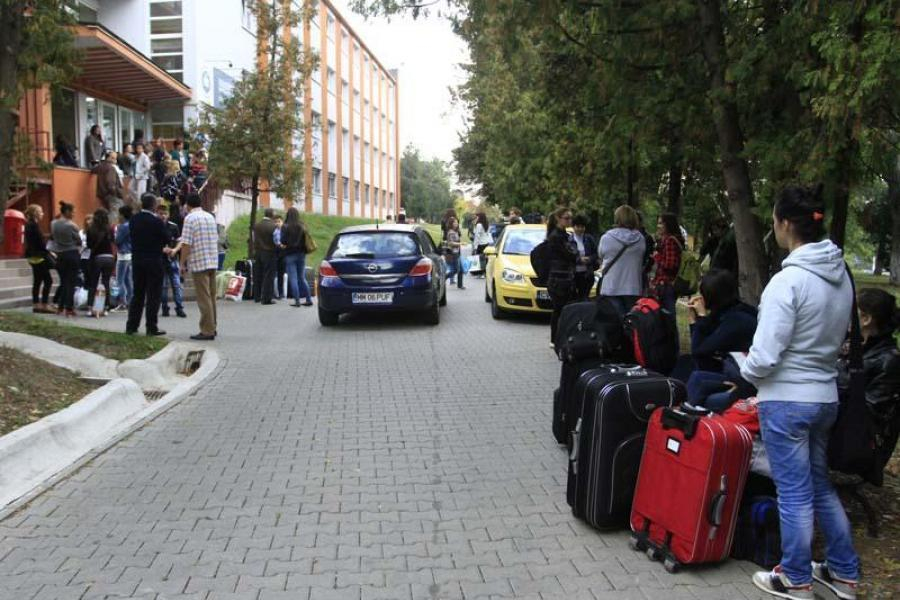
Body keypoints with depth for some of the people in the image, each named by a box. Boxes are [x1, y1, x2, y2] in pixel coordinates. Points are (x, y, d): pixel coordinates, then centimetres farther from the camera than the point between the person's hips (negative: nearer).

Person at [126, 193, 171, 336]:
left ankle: (131, 326, 15)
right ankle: (151, 327, 1)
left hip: (137, 260, 6)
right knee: (153, 295, 1)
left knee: (137, 294, 14)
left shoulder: (133, 220, 4)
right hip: (154, 261, -6)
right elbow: (168, 239, -11)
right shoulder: (156, 221, -16)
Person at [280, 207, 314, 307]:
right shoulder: (302, 226, 4)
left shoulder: (285, 227, -10)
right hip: (301, 254, 5)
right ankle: (309, 299, 9)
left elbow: (283, 242, -13)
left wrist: (283, 245, 6)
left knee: (293, 279, 0)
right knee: (302, 278, 12)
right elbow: (306, 240, 5)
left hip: (290, 255, -5)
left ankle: (297, 301, -2)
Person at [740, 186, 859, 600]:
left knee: (794, 491, 6)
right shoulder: (841, 275, 3)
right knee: (820, 484, 22)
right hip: (826, 395, 8)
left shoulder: (788, 280, -22)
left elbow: (764, 356, -22)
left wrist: (746, 371, -2)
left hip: (786, 400, -8)